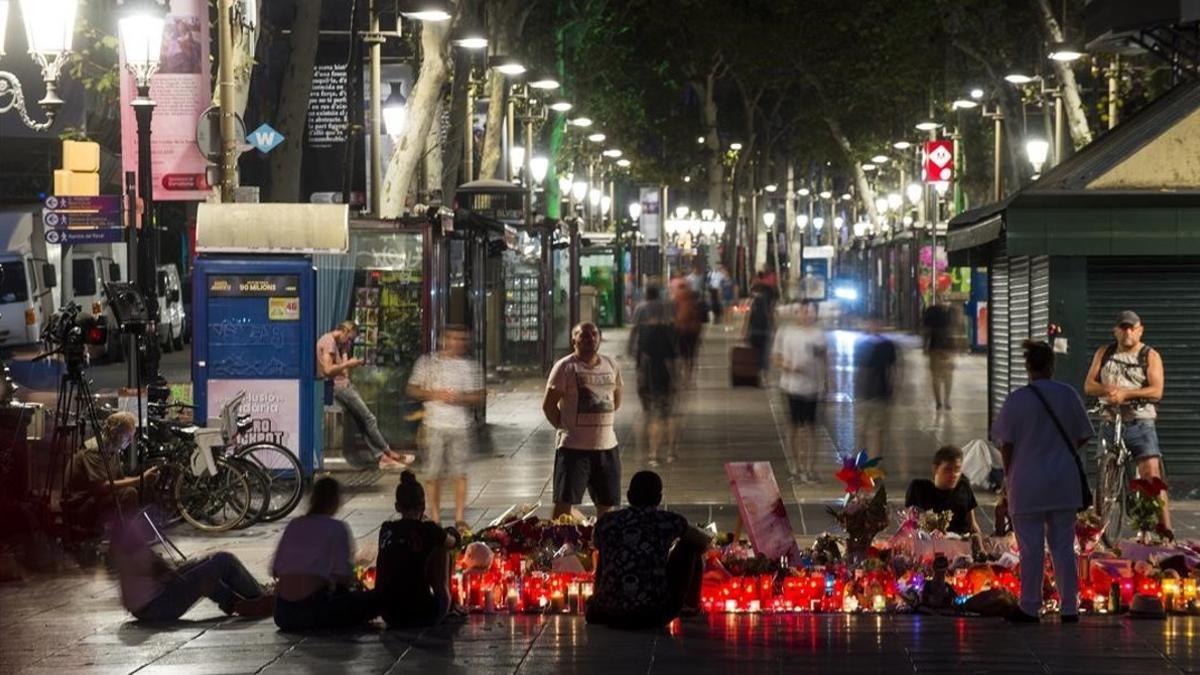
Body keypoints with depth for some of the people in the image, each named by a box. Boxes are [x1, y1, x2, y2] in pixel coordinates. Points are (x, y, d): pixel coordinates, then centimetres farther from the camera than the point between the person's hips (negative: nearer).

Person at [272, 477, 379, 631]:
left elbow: (275, 571, 13)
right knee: (375, 598, 2)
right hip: (313, 611, -6)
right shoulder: (336, 528, -1)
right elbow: (344, 577, -3)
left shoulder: (294, 525, 14)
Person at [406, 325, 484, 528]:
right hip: (435, 425, 0)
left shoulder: (470, 366, 8)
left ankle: (459, 518, 4)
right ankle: (434, 518, 11)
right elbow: (412, 390, 6)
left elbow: (479, 397, 8)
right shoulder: (427, 362, 4)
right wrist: (434, 395, -9)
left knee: (460, 473, -2)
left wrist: (461, 398, -11)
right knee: (434, 474, 2)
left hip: (461, 425, 1)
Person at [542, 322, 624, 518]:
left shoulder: (610, 365, 10)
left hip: (607, 445, 6)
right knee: (564, 502, -7)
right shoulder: (565, 367, -7)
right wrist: (565, 426, -5)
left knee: (607, 502, 11)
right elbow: (548, 405, -6)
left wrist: (601, 423, 13)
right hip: (574, 446, -6)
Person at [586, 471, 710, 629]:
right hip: (655, 615, -5)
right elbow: (704, 541, 23)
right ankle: (690, 606, 35)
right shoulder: (669, 521, 5)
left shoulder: (606, 522, 12)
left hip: (610, 615, 5)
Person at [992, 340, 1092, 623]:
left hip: (1028, 483, -3)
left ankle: (1030, 608, 7)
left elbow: (1006, 443, -9)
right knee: (1063, 546, 9)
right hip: (1064, 483, 3)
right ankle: (1070, 608, 10)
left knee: (1031, 549, 3)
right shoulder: (1068, 395, 0)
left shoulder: (1017, 400, -10)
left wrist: (1008, 472, 7)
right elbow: (1082, 437, 7)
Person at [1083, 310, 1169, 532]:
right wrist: (1107, 389, -15)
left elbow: (1156, 391, -10)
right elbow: (1089, 385, 6)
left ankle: (1165, 528, -17)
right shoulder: (1104, 353, 12)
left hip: (1140, 424, -3)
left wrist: (1125, 393, -21)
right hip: (1110, 423, 3)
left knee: (1152, 475, -15)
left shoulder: (1150, 356, 2)